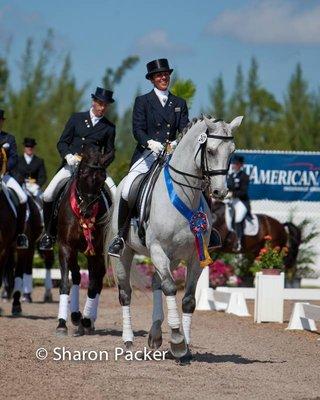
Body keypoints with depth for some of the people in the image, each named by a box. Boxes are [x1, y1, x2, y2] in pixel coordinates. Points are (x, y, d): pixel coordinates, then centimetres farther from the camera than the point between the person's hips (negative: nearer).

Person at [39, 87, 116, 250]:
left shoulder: (109, 127, 10)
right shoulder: (76, 118, 10)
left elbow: (109, 153, 13)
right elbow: (62, 142, 9)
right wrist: (68, 155, -11)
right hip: (71, 164, 0)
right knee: (48, 196, -14)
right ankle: (49, 233, 2)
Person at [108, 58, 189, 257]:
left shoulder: (180, 104, 18)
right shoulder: (142, 101, 9)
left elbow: (185, 130, 8)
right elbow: (138, 130, -2)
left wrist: (177, 143, -15)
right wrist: (150, 142, -23)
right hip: (147, 154, -3)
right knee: (128, 191, -23)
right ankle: (121, 236, -11)